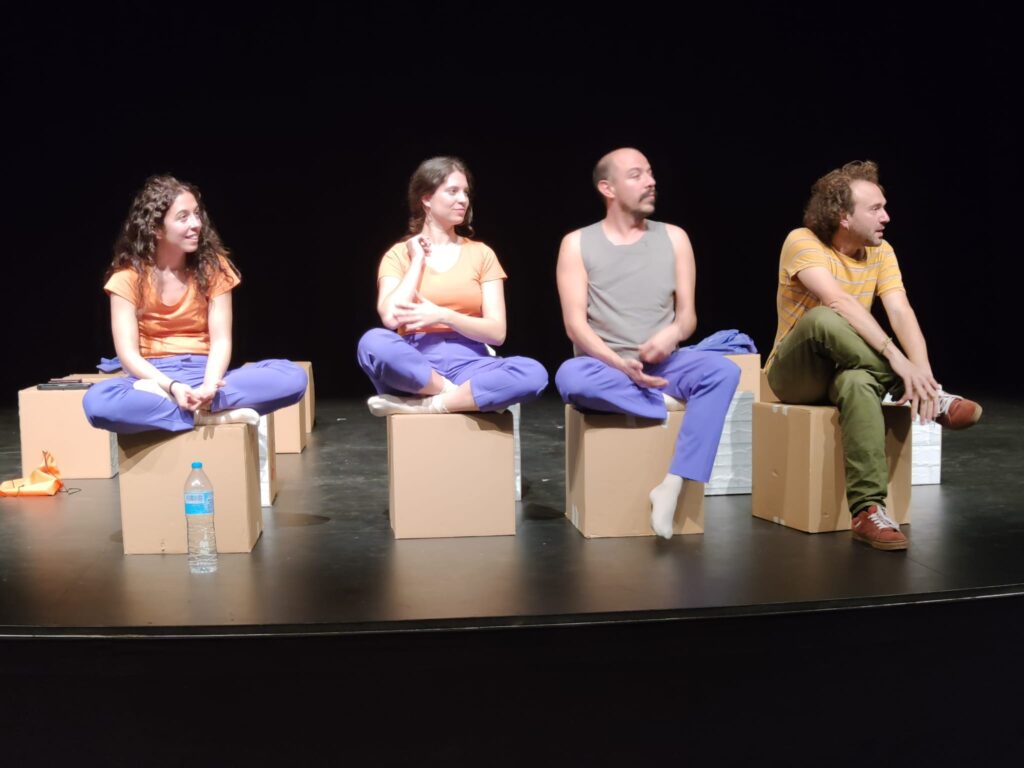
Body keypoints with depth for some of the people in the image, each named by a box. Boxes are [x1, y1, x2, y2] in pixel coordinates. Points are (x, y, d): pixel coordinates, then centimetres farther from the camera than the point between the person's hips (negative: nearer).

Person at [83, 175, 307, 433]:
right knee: (97, 401, -36)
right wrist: (172, 386, -28)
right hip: (154, 377, -1)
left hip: (203, 373, 2)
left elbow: (221, 340, -5)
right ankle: (210, 416, -28)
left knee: (292, 376, -24)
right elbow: (128, 353, -10)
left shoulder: (212, 266, 1)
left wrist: (209, 385, -25)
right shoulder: (128, 276, -5)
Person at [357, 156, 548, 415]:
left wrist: (443, 316, -14)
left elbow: (497, 332, 1)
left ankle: (422, 406, -26)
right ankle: (457, 396, -21)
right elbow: (391, 318, -11)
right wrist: (418, 260, -1)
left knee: (533, 373, -30)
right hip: (415, 365, -1)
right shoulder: (399, 254, 7)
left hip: (467, 364, 2)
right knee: (373, 342, -34)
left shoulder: (480, 253, 11)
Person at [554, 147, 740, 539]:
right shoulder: (577, 243, 1)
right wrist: (621, 364, -24)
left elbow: (688, 315, 6)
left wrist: (671, 334, -18)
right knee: (570, 377, -37)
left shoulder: (674, 238, 8)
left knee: (723, 370, -28)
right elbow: (576, 325, -7)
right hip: (605, 368, -2)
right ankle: (668, 403, -19)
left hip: (662, 366, 2)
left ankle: (672, 486, -32)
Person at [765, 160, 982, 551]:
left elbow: (901, 313, -12)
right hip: (795, 372, -3)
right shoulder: (803, 242, -15)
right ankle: (931, 398, -26)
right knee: (821, 319, -37)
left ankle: (868, 511, -38)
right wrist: (897, 358, -38)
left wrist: (923, 371, -30)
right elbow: (840, 303, -30)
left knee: (858, 383, -37)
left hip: (847, 369, 3)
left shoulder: (881, 252, 2)